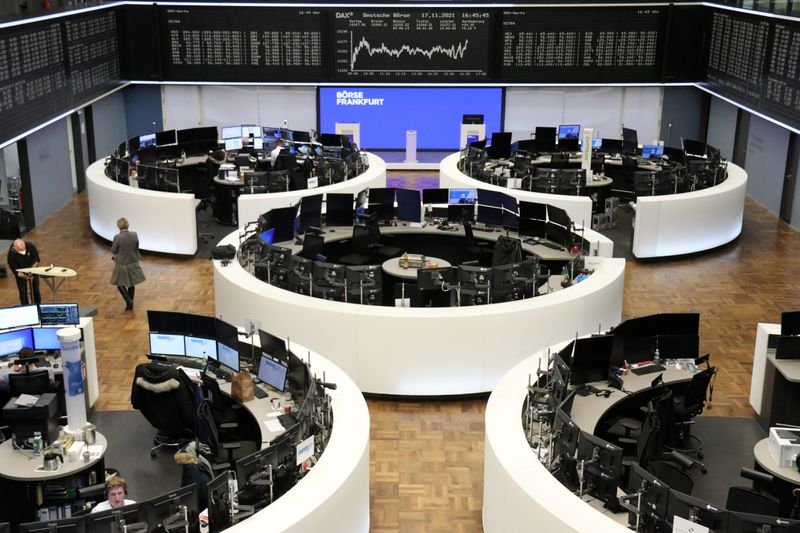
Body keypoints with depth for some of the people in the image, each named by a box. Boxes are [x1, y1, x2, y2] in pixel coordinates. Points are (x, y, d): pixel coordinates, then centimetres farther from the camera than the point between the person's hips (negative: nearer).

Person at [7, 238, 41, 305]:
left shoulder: (30, 246, -26)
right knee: (23, 291, -5)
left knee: (35, 289, 5)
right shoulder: (11, 254, -31)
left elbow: (36, 260, -13)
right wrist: (27, 277, -30)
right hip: (20, 273, -2)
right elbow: (15, 270, -25)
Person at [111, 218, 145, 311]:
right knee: (131, 283, 19)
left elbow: (113, 251, -9)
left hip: (122, 264, -4)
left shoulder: (117, 237, -21)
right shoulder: (134, 235, -10)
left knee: (120, 284, 13)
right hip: (133, 263, 4)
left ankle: (129, 301, -4)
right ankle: (130, 303, 28)